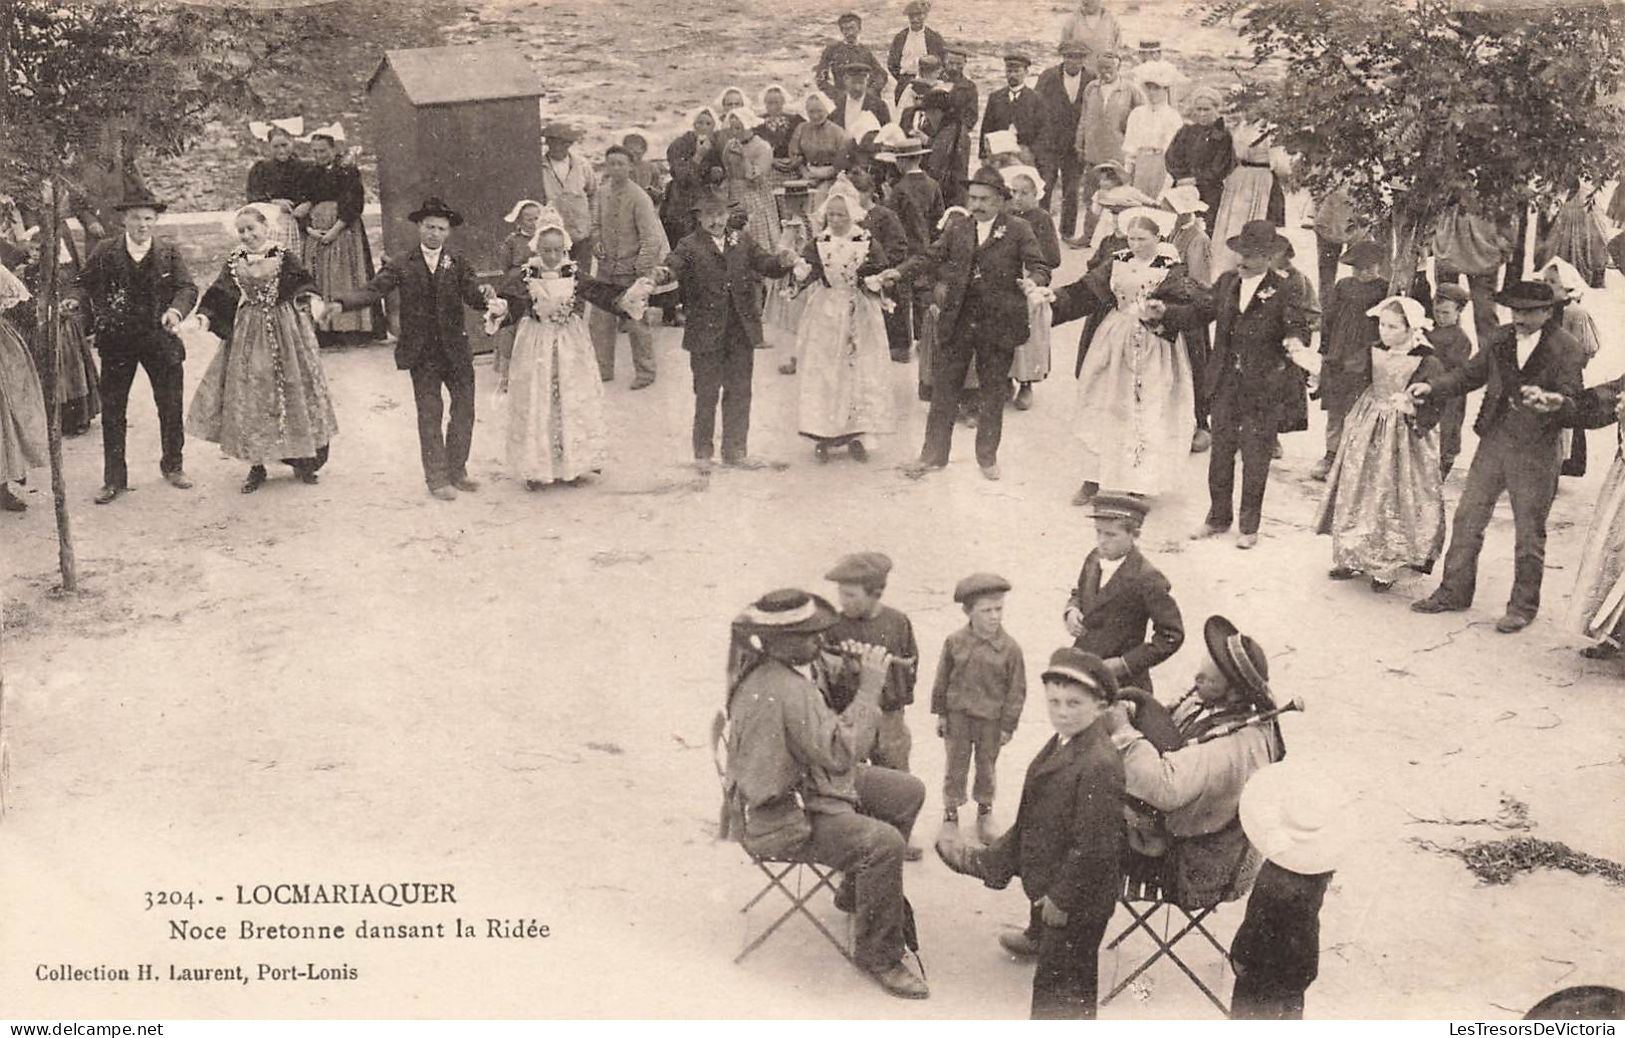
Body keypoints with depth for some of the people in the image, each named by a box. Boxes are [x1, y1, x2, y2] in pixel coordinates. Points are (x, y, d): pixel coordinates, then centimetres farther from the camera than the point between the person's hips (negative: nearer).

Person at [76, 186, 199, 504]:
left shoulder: (169, 253, 2)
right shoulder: (106, 252, -1)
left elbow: (187, 287, -5)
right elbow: (84, 285, 6)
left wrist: (176, 310, -24)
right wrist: (100, 317, -3)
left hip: (160, 337, 1)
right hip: (117, 340, 0)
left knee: (171, 406, 8)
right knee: (112, 409, 2)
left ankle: (173, 466, 28)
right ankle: (114, 479, 10)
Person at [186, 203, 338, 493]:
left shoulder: (283, 257, -5)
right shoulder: (234, 263, 3)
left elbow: (302, 281, -16)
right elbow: (219, 295, 2)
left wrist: (312, 298, -36)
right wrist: (205, 315, -13)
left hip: (285, 332, -2)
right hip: (249, 336, 3)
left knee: (293, 391, 5)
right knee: (249, 397, 4)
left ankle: (302, 461, 20)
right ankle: (256, 466, 14)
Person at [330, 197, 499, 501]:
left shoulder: (458, 265, 4)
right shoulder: (402, 266, 0)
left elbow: (472, 297, -9)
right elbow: (372, 290, -8)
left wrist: (485, 295, -33)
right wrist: (340, 303, -25)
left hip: (456, 350, 2)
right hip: (422, 353, -2)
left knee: (464, 409, 8)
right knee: (429, 415, 2)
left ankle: (457, 471, 23)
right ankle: (437, 478, 10)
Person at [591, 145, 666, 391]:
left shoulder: (639, 198, -14)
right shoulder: (601, 193, 3)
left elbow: (651, 238, -15)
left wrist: (642, 270, -19)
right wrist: (597, 243, 0)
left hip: (631, 271, -5)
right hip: (606, 268, 5)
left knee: (636, 324, 2)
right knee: (599, 321, 8)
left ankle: (644, 373, 17)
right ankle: (603, 369, 23)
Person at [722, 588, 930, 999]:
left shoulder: (775, 669, 3)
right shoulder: (781, 689, -30)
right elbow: (837, 752, -31)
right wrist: (870, 686, -26)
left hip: (807, 784, 11)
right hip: (783, 818, -11)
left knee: (908, 792, 16)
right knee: (883, 842, -29)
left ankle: (858, 891, 32)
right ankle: (878, 955, -12)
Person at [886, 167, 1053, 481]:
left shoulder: (1018, 230, -1)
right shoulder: (958, 229, 9)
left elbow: (1039, 267, -6)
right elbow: (931, 257, 7)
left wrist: (1033, 283, -28)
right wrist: (901, 272, -8)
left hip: (998, 323, -3)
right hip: (958, 322, 3)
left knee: (993, 392, 8)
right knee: (943, 387, 6)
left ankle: (987, 457, 22)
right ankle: (933, 454, 17)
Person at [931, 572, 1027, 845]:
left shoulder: (1009, 648, -11)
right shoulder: (955, 642, -8)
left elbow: (1016, 690, -5)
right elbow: (942, 679, 2)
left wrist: (1008, 725, -4)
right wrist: (940, 713, 2)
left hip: (992, 719, 0)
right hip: (958, 715, 0)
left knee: (986, 767, 15)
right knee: (956, 766, 9)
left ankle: (985, 810, 35)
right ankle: (950, 812, 24)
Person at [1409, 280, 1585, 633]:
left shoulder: (1565, 349, -10)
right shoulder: (1502, 339, 6)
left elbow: (1572, 402, -15)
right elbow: (1470, 375, 15)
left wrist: (1551, 403, -36)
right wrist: (1432, 388, 1)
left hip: (1536, 449, -5)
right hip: (1495, 439, 5)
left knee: (1529, 532, 4)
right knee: (1468, 516, 8)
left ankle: (1523, 606, 18)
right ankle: (1454, 591, 20)